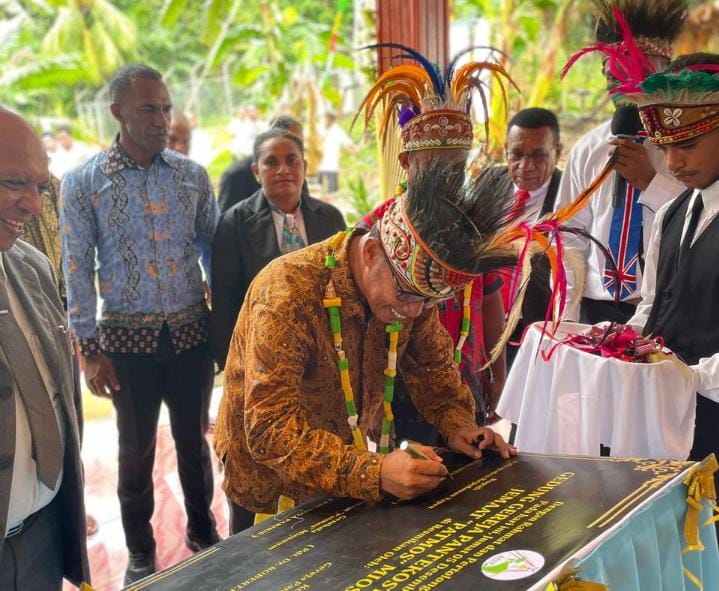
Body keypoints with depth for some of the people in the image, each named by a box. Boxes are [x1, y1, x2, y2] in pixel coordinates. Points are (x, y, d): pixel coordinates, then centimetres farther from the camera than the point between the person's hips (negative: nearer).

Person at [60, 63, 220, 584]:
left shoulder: (192, 174, 1)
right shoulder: (84, 182, -6)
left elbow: (213, 250, 7)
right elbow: (77, 270, -5)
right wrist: (90, 350, -7)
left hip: (191, 332, 2)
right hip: (127, 336, -2)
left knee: (193, 439, 15)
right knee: (137, 448, 11)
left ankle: (203, 532, 35)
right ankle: (140, 551, 29)